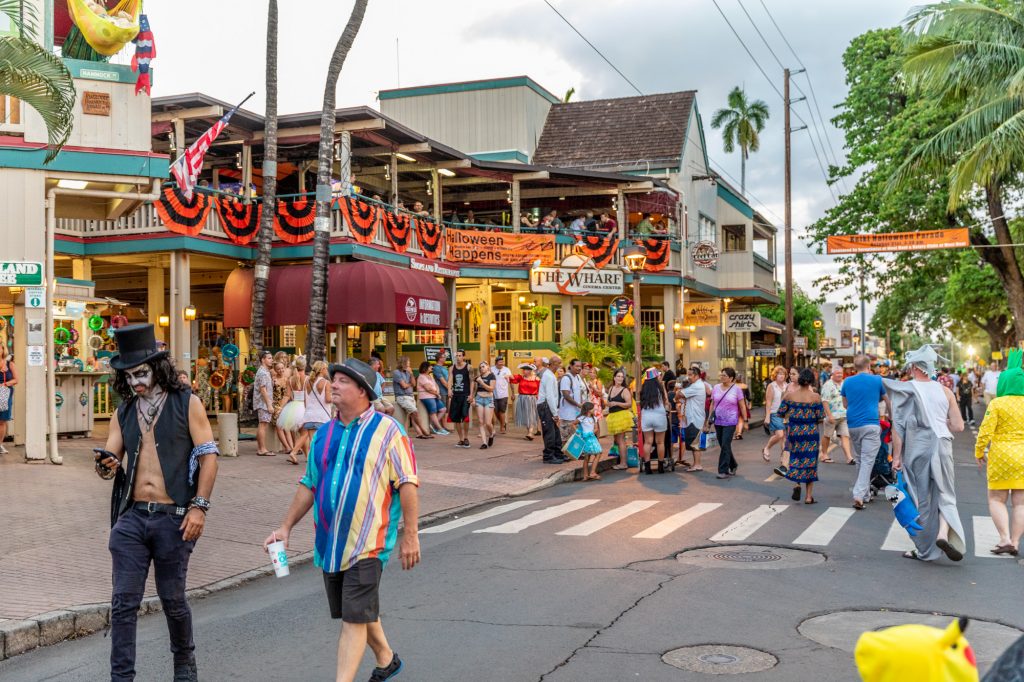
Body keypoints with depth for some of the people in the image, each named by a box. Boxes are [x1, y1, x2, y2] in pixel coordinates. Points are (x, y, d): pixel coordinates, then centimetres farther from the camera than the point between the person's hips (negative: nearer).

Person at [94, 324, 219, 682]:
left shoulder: (186, 403, -2)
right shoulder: (124, 412, 11)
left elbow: (208, 455, -4)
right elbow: (111, 457, 11)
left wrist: (199, 506, -12)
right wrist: (107, 466, -14)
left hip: (173, 517, -3)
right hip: (131, 517, 3)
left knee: (173, 598, 10)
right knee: (124, 601, 1)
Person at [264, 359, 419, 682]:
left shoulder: (387, 430, -8)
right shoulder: (324, 433, 10)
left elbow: (407, 484, -10)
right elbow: (309, 484, 16)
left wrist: (410, 534, -13)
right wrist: (286, 527, 12)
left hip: (367, 543, -6)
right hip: (330, 542, 6)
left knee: (354, 619, -7)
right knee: (360, 612, 18)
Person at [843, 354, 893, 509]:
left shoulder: (848, 382, 7)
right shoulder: (877, 380, 2)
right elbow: (888, 401, 16)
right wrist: (890, 416, 33)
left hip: (852, 425, 3)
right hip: (871, 424, -3)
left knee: (859, 460, 17)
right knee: (867, 461, -7)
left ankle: (865, 494, 24)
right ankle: (859, 495, -20)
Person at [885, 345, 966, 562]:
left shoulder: (905, 389, -5)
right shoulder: (945, 391, 4)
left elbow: (898, 425, -9)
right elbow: (958, 426, 3)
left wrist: (896, 456, -6)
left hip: (916, 449, -2)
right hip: (941, 446, 2)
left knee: (920, 498, 7)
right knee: (945, 494, 12)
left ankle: (924, 549, 14)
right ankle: (943, 533, -13)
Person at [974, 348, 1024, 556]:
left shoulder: (997, 404, -9)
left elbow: (985, 432, -12)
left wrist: (979, 453, 1)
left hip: (1001, 455, -3)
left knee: (997, 499, 7)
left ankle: (1005, 539, -5)